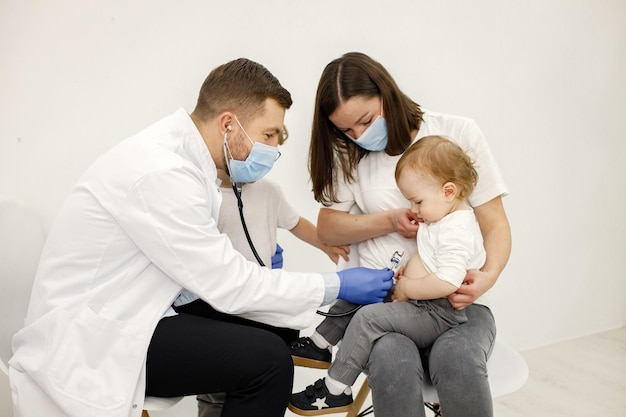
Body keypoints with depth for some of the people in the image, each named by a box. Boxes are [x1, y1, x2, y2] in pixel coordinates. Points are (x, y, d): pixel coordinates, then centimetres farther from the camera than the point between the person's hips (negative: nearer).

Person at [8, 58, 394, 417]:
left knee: (274, 326, 5)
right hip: (90, 341, -9)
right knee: (267, 358, -22)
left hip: (128, 313, 9)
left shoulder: (180, 153, 2)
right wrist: (337, 285, -14)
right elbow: (228, 285, -20)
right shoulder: (160, 172, -25)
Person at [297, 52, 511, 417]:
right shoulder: (350, 154, 9)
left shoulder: (459, 133, 1)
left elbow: (495, 225, 1)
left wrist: (489, 274, -20)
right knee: (392, 361, -32)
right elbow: (327, 228, 11)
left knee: (458, 361, -32)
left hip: (454, 301, 0)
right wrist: (389, 221, -6)